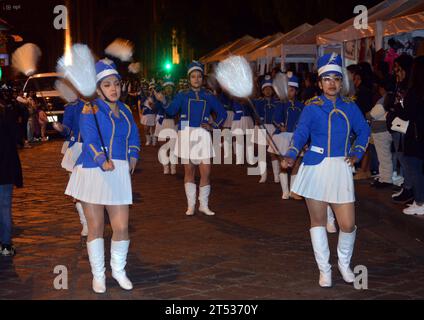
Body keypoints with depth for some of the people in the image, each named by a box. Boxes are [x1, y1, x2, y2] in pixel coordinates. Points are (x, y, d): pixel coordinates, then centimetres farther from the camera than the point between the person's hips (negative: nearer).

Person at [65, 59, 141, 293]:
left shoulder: (125, 110, 13)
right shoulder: (91, 109, -5)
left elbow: (134, 137, 23)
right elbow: (90, 139, -18)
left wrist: (133, 156, 5)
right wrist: (103, 161, -33)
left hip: (119, 174, 4)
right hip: (92, 172, -4)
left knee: (121, 227, 0)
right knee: (95, 227, 4)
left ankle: (118, 270, 24)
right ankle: (98, 274, 21)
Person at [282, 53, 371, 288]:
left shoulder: (350, 107, 7)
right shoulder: (312, 108, -2)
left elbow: (364, 131, 19)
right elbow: (301, 133, -15)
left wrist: (357, 154, 6)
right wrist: (291, 155, -31)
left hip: (340, 167, 2)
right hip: (316, 167, -1)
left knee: (348, 224, -1)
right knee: (318, 220, 6)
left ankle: (344, 264, 26)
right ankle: (324, 269, 20)